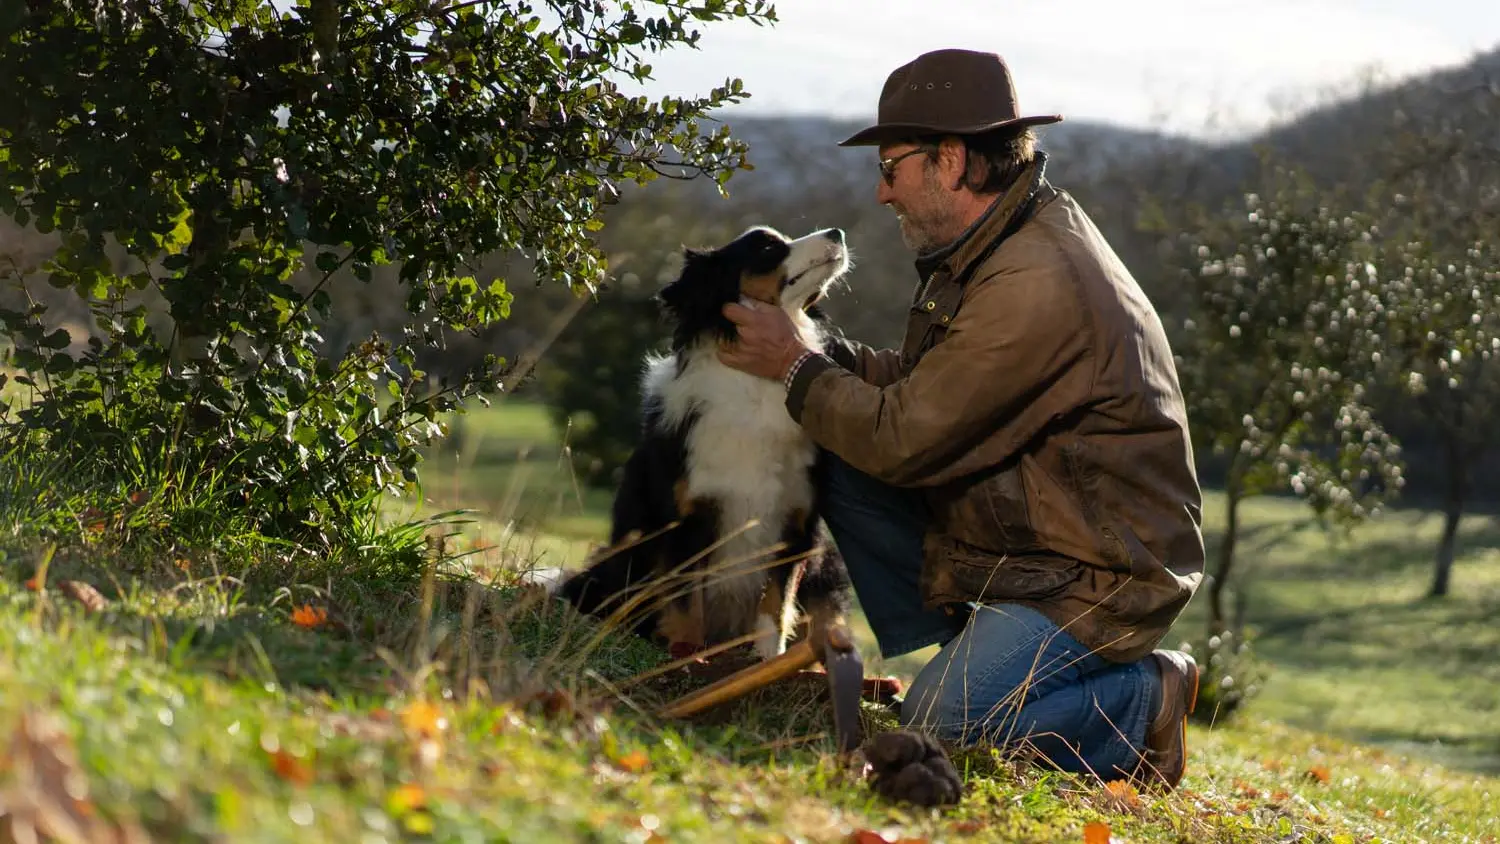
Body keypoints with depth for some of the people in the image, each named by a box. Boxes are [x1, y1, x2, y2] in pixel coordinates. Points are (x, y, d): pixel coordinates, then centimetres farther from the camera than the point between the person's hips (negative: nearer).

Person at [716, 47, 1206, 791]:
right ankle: (973, 659, 5)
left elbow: (903, 438, -21)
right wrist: (824, 354, 1)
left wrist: (795, 366, -7)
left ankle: (1145, 703, -1)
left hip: (1096, 576, -10)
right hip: (1021, 535, 10)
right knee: (840, 467, 1)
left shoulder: (1034, 286, -26)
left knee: (943, 725, -24)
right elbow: (924, 382, 15)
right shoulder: (1004, 245, 7)